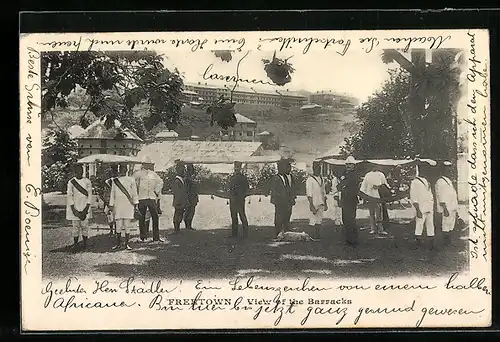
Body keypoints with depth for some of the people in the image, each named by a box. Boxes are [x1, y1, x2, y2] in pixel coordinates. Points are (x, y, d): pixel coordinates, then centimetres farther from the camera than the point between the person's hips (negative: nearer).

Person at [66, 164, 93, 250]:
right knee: (75, 226, 0)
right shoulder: (71, 182, -1)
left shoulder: (87, 182, 1)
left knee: (85, 226, 0)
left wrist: (86, 209, -7)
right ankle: (75, 243, 8)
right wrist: (73, 210, -9)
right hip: (75, 207, 0)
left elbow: (90, 195, 1)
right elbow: (69, 196, -2)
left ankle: (85, 243, 8)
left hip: (85, 208, 0)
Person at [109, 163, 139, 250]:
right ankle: (118, 244, 10)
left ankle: (126, 244, 8)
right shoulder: (115, 181, 8)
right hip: (118, 206, 1)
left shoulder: (131, 180, 6)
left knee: (127, 226, 0)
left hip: (128, 206, -1)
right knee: (119, 226, -2)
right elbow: (112, 194, 12)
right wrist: (111, 206, 9)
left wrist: (136, 205, 3)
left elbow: (134, 194, 9)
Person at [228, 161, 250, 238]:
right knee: (233, 217, 9)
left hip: (240, 200, -6)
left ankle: (245, 234, -4)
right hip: (232, 200, 6)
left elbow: (247, 188, -3)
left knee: (242, 216, -7)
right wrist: (230, 197, 11)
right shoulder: (232, 177, 17)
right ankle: (234, 233, 14)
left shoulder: (243, 177, -1)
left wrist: (243, 196, -10)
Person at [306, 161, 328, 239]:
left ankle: (318, 236, 14)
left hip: (321, 203, 7)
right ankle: (313, 237, 1)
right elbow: (309, 194, -12)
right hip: (314, 204, -7)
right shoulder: (310, 179, -8)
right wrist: (312, 206, -17)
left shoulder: (321, 179, 14)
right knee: (313, 221, -5)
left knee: (319, 221, 8)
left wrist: (325, 204, 18)